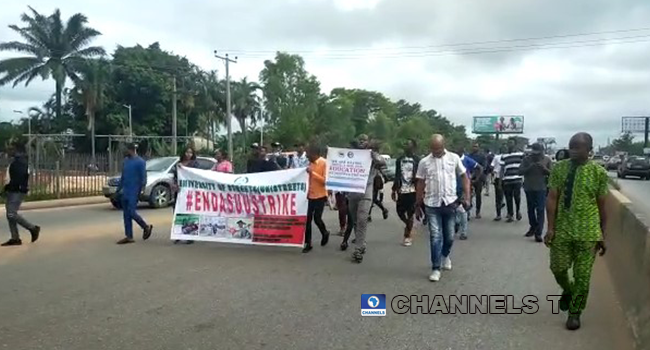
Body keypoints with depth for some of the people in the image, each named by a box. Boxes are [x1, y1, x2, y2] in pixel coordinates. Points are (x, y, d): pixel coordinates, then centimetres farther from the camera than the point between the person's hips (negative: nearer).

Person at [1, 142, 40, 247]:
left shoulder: (20, 161, -14)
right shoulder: (16, 161, 18)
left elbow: (18, 178, -23)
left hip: (17, 191, -10)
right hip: (12, 191, 10)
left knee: (11, 214, -13)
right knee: (10, 215, 7)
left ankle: (33, 228, -1)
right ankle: (15, 238, 10)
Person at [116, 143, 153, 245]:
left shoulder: (140, 162, -10)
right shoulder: (125, 160, 12)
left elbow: (143, 178, -12)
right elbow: (123, 176, 20)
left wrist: (140, 192, -17)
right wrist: (119, 189, 17)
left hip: (134, 193, -8)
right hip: (125, 192, 8)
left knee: (131, 212, -10)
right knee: (126, 214, 7)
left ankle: (146, 228, 11)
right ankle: (129, 237, 13)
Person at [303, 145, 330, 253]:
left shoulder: (324, 163, -13)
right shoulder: (311, 163, 8)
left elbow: (325, 180, -19)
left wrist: (313, 173, -24)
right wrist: (307, 192, 13)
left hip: (320, 196, -6)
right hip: (311, 195, 6)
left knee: (317, 218, -3)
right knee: (308, 219, 1)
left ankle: (325, 233, 28)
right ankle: (307, 243, 8)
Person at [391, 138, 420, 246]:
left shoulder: (417, 160, -3)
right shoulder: (399, 159, 10)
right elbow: (397, 176, 12)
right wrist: (394, 190, 9)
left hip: (412, 191, -4)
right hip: (401, 190, 4)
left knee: (410, 214, 2)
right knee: (400, 211, 6)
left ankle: (408, 235, 12)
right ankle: (409, 227, 33)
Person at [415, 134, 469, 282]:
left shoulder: (454, 158, 1)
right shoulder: (424, 162, 0)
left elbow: (464, 177, 6)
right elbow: (420, 184, 5)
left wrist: (467, 196, -4)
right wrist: (417, 205, 6)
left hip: (450, 202, 1)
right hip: (432, 204, -1)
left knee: (449, 236, 11)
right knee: (435, 237, -2)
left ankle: (445, 255, 41)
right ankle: (436, 269, 5)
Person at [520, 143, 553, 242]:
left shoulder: (547, 160, 1)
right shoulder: (526, 159, 3)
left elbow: (552, 173, -1)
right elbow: (520, 171, -3)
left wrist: (544, 168, -18)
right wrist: (529, 167, -19)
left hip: (542, 188, -2)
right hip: (529, 188, 3)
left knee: (540, 210, -8)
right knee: (530, 209, 14)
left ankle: (538, 233, -8)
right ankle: (533, 227, 32)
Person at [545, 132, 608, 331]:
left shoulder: (599, 172, -5)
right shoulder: (559, 168, -2)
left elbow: (602, 205, 0)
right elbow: (551, 199, -3)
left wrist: (603, 235, 3)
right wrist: (550, 228, -8)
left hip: (588, 233, -1)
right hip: (562, 230, 1)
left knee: (582, 275, 5)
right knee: (558, 268, 9)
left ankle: (575, 312, 24)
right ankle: (568, 291, 42)